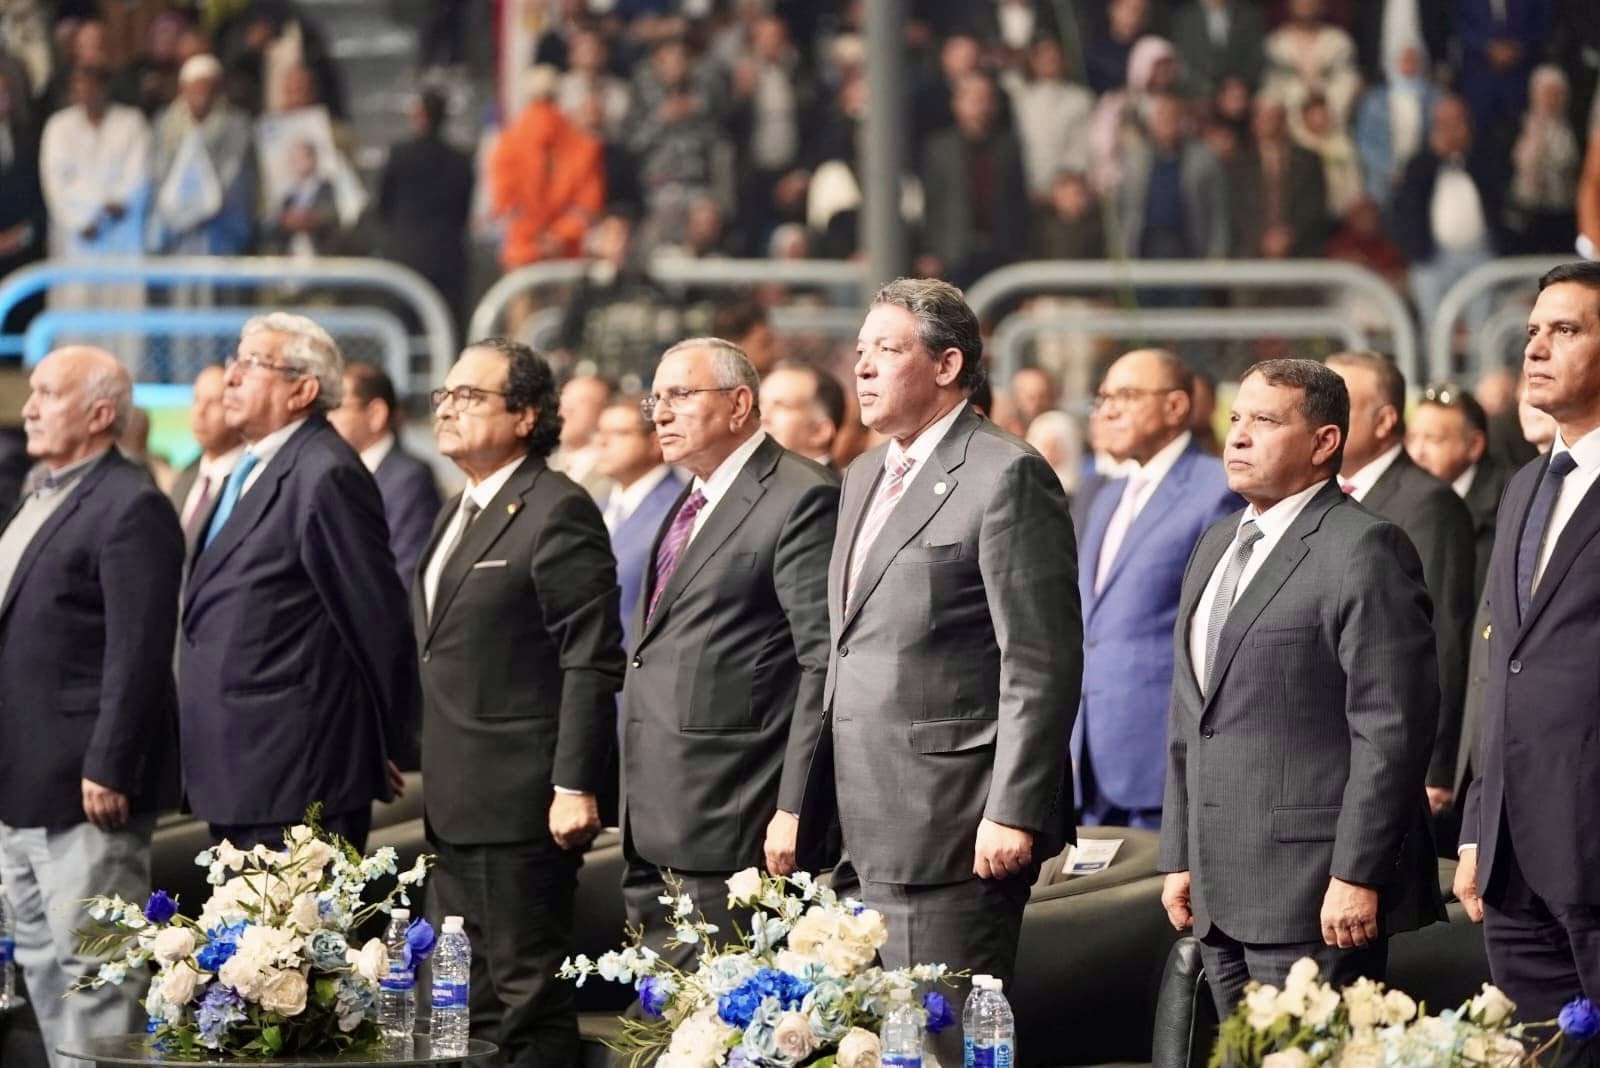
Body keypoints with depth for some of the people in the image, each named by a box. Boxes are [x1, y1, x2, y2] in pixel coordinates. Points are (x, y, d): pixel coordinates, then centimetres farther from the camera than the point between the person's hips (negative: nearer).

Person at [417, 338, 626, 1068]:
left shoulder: (557, 512, -11)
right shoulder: (462, 514, 18)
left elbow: (591, 660, -17)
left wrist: (576, 787, -22)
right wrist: (430, 778, 18)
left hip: (521, 808, -10)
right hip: (456, 808, 10)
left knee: (528, 998, -6)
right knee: (470, 1006, 12)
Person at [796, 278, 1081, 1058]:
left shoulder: (1007, 477, -10)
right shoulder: (865, 476, 17)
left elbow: (1043, 664, -15)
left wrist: (1014, 814, -19)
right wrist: (810, 802, 15)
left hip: (956, 825, -9)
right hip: (877, 827, 9)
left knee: (948, 1042, -6)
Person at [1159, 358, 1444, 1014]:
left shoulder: (1365, 550, -10)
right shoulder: (1217, 547, 18)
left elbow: (1391, 729, -15)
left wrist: (1355, 877, -19)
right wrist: (1179, 857, 17)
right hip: (1221, 894, 8)